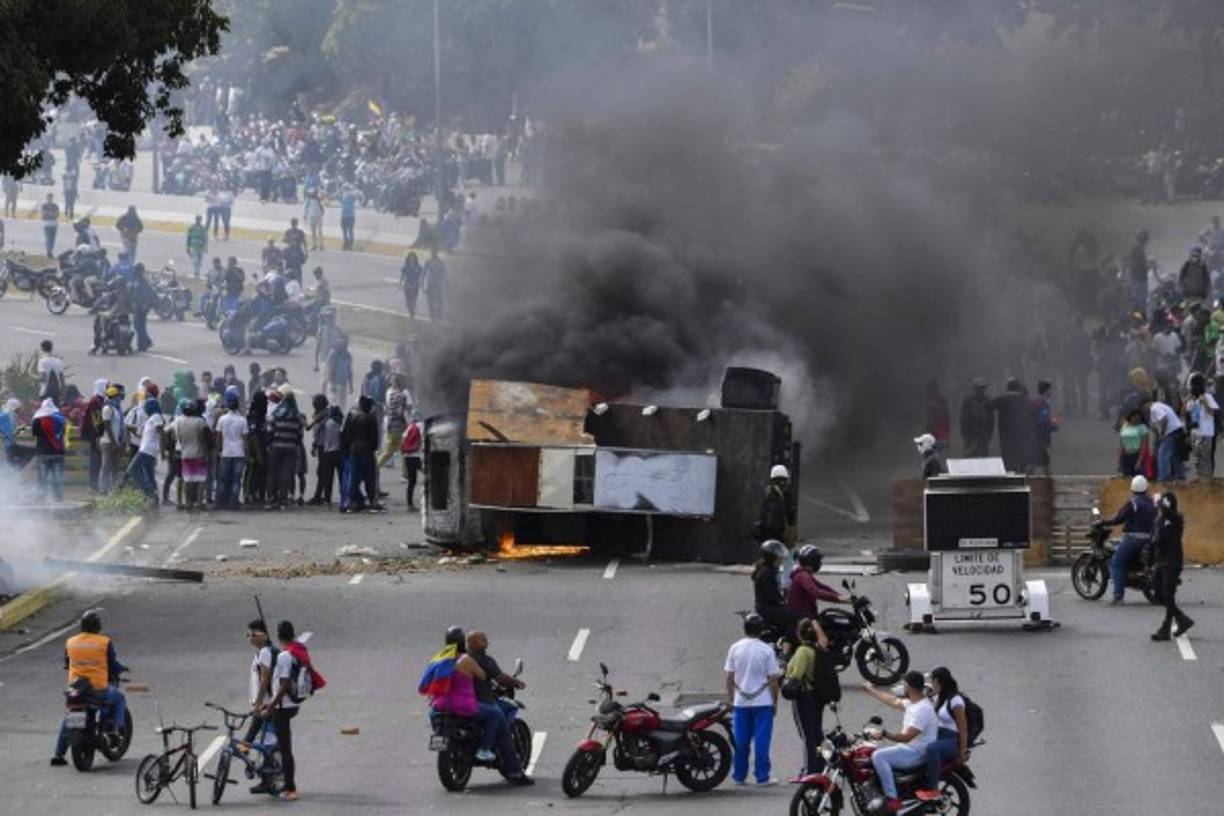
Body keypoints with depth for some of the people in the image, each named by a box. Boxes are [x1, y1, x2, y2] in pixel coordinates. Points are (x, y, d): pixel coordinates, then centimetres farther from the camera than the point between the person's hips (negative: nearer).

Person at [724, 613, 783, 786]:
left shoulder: (735, 648, 0)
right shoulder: (766, 650, -8)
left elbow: (729, 677, 3)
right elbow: (773, 679, -6)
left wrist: (730, 699, 13)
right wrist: (775, 701, 4)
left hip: (741, 702, 3)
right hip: (762, 701, -3)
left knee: (741, 741, 8)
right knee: (762, 741, -1)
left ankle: (739, 776, 12)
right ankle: (762, 776, -1)